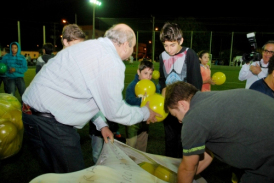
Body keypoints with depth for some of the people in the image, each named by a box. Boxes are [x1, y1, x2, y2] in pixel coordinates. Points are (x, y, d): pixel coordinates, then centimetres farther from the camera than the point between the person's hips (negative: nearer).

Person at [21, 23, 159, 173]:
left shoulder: (94, 47, 10)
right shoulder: (111, 63, -19)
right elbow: (115, 111, -11)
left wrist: (101, 124, 18)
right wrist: (145, 113, 7)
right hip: (50, 121, -10)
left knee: (59, 172, 23)